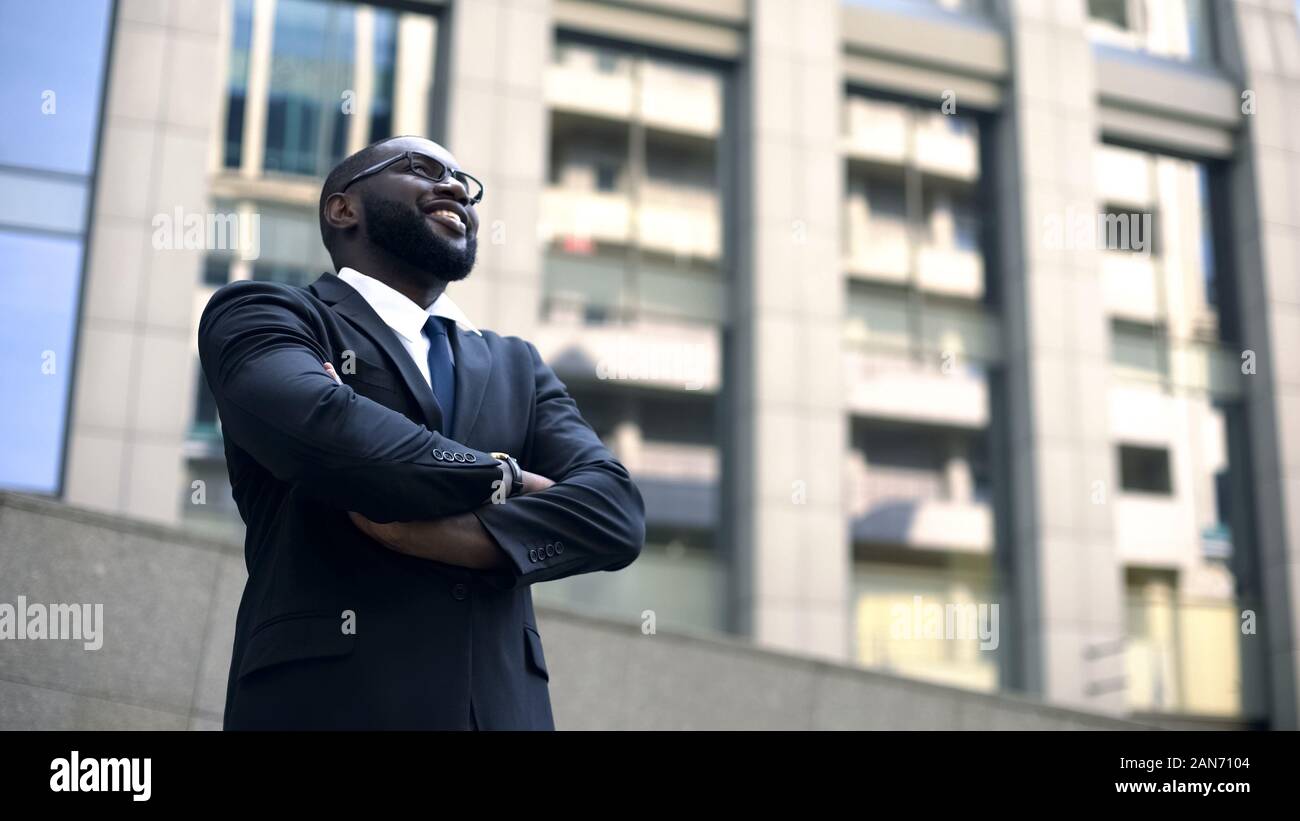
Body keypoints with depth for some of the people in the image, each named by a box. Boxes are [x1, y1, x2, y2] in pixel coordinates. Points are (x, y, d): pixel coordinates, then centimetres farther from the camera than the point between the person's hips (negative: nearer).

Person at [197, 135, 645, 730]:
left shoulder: (516, 367, 16)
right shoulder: (262, 314, 5)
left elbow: (614, 513, 0)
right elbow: (320, 429, -17)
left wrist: (422, 530, -14)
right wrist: (502, 476, -4)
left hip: (503, 707, 4)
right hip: (328, 702, -4)